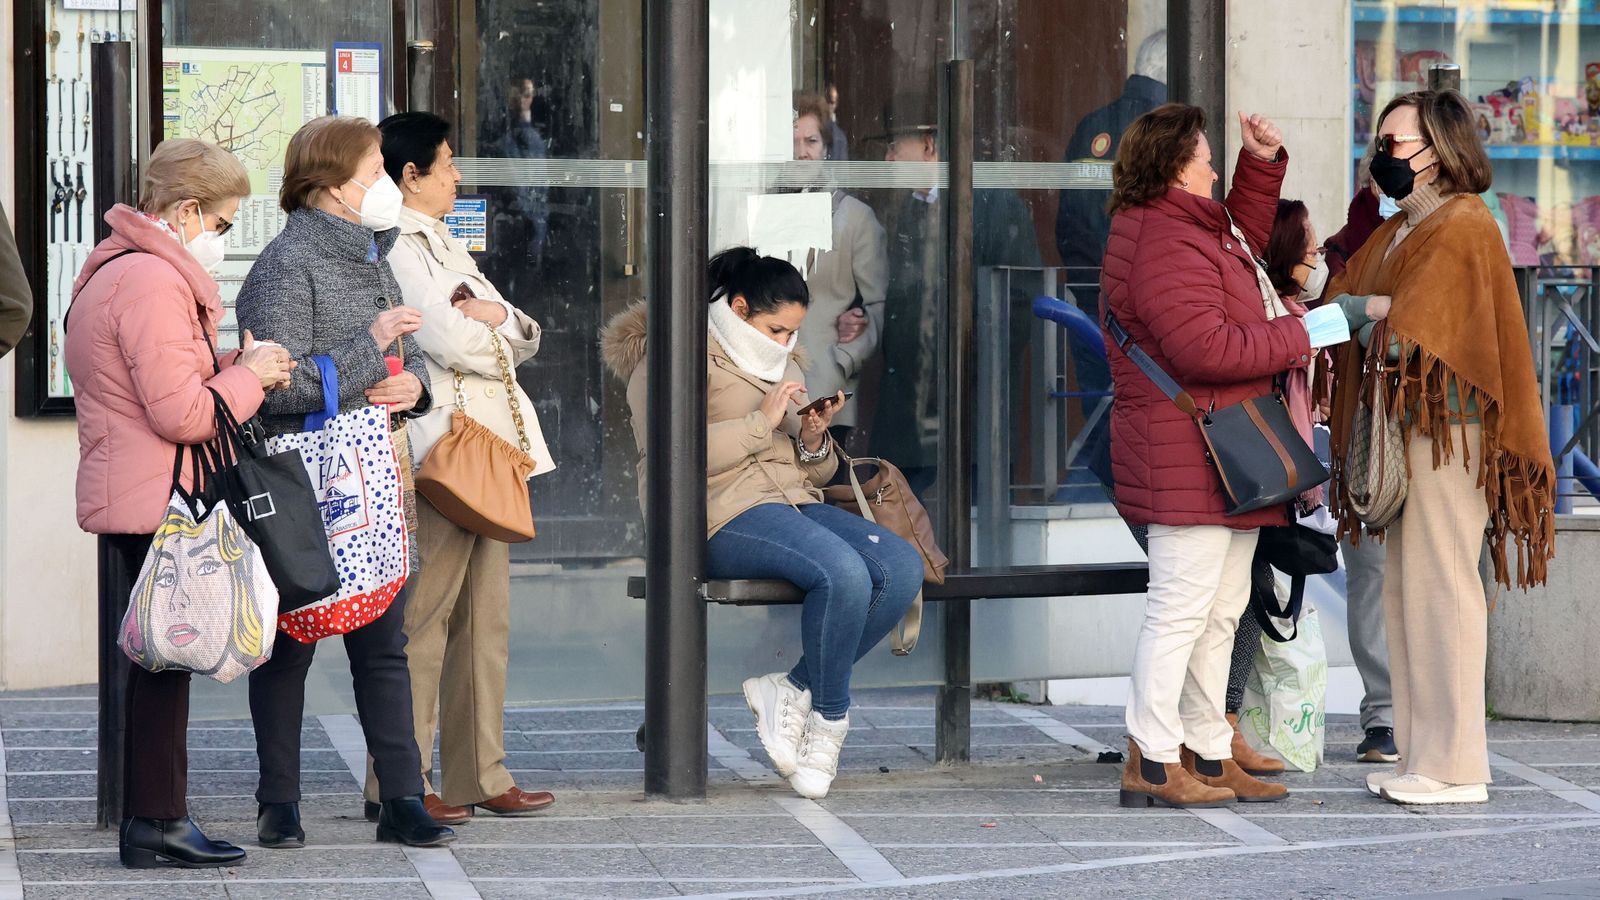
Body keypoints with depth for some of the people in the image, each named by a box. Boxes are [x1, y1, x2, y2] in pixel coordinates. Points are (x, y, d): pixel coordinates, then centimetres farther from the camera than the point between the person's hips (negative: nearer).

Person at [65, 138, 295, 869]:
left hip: (125, 502, 11)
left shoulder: (109, 273, 18)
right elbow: (184, 414, -20)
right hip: (157, 507, -11)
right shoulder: (154, 283, -18)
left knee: (159, 662, 13)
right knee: (164, 659, -5)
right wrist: (249, 376, -6)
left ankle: (154, 818, 17)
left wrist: (236, 367, 9)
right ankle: (155, 827, -1)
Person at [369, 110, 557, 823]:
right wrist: (491, 326, 1)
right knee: (425, 615, -8)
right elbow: (447, 341, -20)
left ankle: (480, 775, 14)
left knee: (486, 616, 9)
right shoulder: (395, 247, -8)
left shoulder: (446, 248, 22)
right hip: (438, 448, -10)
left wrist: (491, 318, -5)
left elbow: (523, 339, 17)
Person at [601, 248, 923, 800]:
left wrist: (815, 439, 3)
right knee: (843, 571, -33)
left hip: (793, 504, 8)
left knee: (903, 567, -18)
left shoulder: (782, 368, 26)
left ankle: (793, 690, -12)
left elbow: (814, 473, 27)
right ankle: (829, 718, -14)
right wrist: (762, 422, -14)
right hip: (722, 514, -8)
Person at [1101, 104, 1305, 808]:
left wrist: (1262, 165, 25)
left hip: (1226, 456, 12)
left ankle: (1207, 756, 21)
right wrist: (1293, 338, -12)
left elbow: (1243, 242, 37)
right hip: (1187, 453, -12)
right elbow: (1205, 347, -26)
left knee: (1220, 610, 15)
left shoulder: (1188, 227, 17)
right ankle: (1152, 764, -6)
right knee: (1181, 605, -9)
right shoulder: (1166, 246, -18)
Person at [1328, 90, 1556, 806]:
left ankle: (1455, 766, -7)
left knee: (1440, 584, -9)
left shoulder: (1463, 225, -9)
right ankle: (1422, 755, 12)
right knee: (1404, 590, 8)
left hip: (1444, 423, -9)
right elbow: (1339, 301, 11)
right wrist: (1374, 309, -9)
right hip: (1400, 424, 9)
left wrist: (1357, 311, -6)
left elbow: (1412, 331, -19)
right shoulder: (1396, 231, 20)